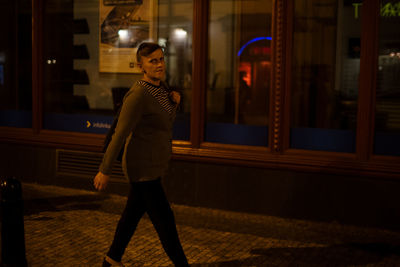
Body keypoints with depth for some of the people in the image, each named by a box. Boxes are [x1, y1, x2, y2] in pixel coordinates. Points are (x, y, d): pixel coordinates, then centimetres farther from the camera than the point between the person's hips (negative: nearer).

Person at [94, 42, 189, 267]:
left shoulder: (161, 86, 4)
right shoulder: (138, 95, -22)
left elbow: (167, 121, 16)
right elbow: (119, 135, -19)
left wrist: (175, 100, -4)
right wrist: (105, 171, -15)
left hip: (154, 165, 9)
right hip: (142, 168, -9)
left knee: (134, 213, 20)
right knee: (165, 221, -1)